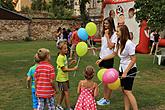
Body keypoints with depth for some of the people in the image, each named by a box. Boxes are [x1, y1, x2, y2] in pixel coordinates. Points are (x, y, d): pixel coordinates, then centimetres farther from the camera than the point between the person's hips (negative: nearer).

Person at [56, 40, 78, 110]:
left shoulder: (64, 56, 7)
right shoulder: (60, 58, -21)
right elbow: (64, 69, -23)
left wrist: (70, 63, 2)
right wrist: (73, 69, -21)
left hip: (65, 77, 9)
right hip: (61, 78, -9)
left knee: (63, 92, 18)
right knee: (66, 93, -6)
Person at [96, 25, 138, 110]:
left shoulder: (129, 43, -21)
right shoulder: (119, 43, 3)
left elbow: (133, 60, -20)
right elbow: (114, 54, 17)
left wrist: (125, 72, -20)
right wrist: (102, 59, 13)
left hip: (130, 69, -8)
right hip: (122, 68, 8)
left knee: (127, 91, -8)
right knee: (124, 90, 9)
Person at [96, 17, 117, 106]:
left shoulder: (114, 34, -11)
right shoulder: (104, 33, 11)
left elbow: (111, 46, -21)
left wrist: (107, 35, -18)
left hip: (108, 58, -8)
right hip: (102, 57, 8)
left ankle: (107, 100, 10)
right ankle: (104, 97, 23)